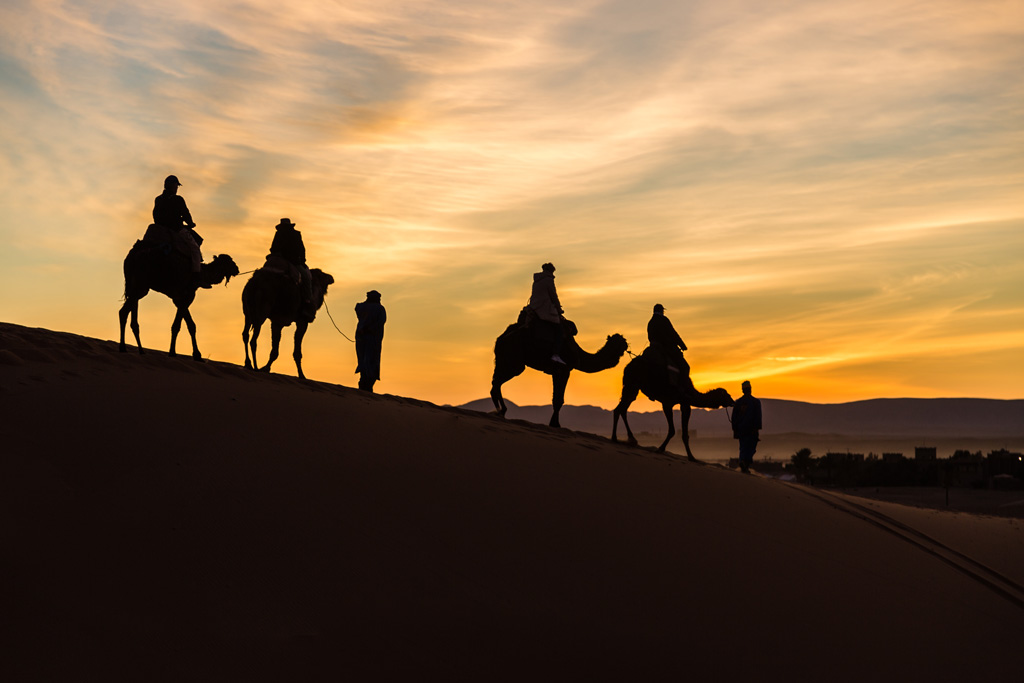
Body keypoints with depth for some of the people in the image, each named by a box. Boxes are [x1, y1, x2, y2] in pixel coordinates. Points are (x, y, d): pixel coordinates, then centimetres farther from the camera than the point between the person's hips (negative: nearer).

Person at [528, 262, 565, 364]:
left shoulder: (536, 280, 18)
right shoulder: (549, 279, -5)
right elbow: (553, 296, -6)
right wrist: (559, 310, 4)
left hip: (535, 309, 9)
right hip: (545, 310, -9)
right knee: (558, 332, -11)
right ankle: (555, 354, -26)